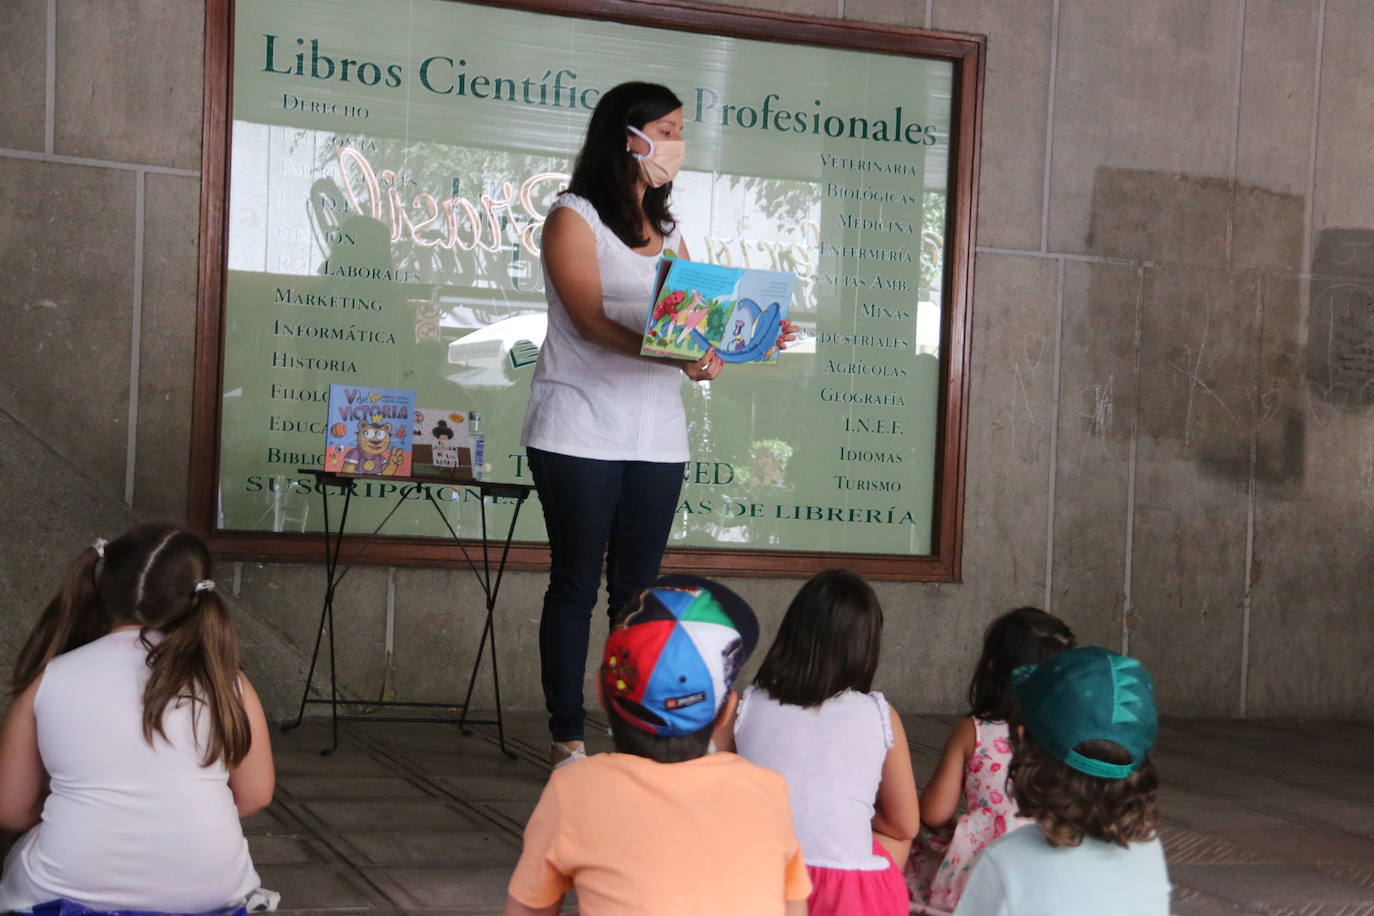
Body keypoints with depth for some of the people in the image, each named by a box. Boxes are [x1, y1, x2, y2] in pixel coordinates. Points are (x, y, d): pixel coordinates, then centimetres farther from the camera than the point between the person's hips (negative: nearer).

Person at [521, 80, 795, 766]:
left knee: (637, 589, 6)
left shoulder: (668, 232, 19)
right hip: (580, 432, -6)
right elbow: (590, 317, -15)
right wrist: (670, 353, -30)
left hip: (657, 438, 6)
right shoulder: (574, 217, -2)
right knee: (576, 585, -1)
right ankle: (566, 739, 4)